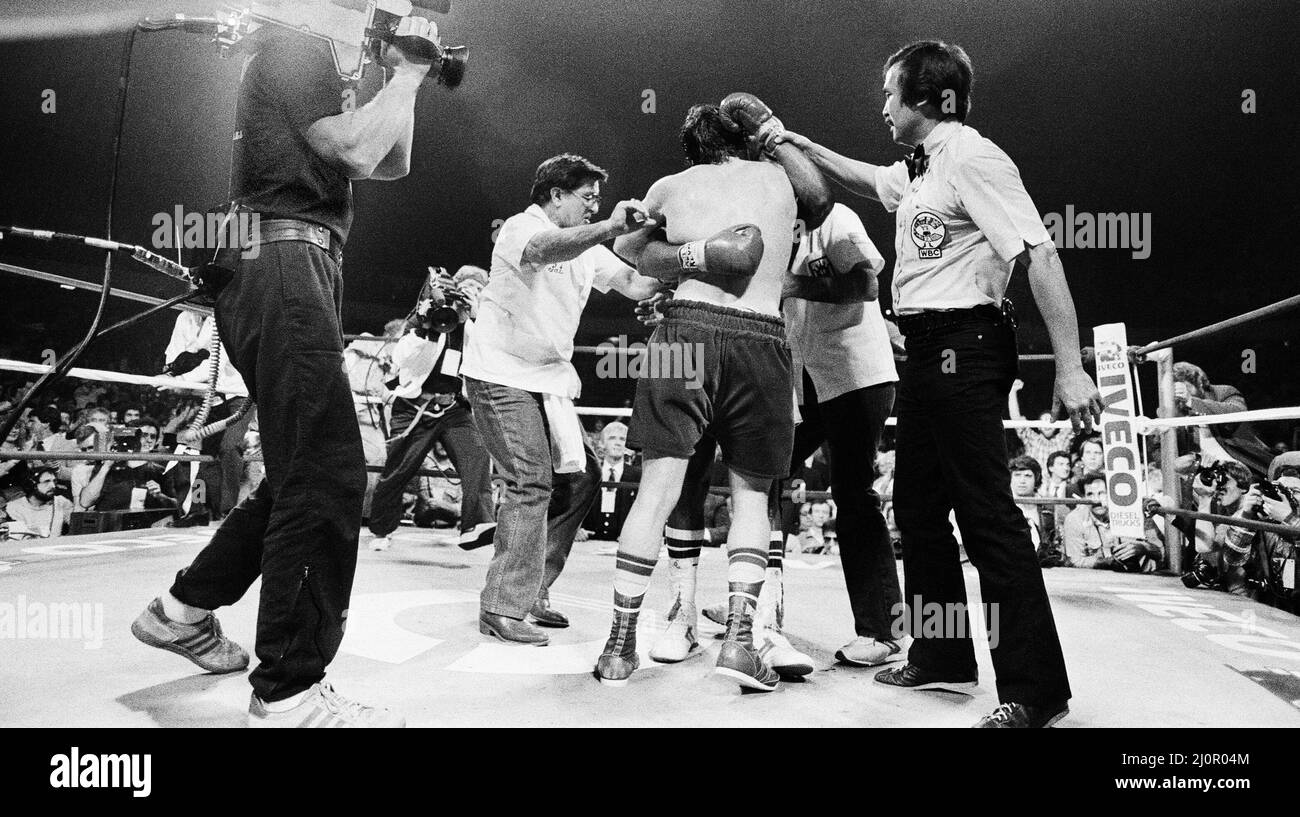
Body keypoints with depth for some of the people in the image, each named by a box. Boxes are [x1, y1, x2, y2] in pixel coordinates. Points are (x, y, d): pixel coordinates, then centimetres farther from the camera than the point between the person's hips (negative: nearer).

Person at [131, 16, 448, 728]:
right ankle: (288, 696, -12)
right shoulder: (292, 60, 0)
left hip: (283, 284, 10)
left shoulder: (309, 106, 27)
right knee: (326, 481, -15)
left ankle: (182, 611, 30)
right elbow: (356, 147, -15)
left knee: (299, 480, 17)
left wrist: (403, 79, 21)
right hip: (288, 273, -10)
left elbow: (391, 164, 29)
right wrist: (406, 72, -2)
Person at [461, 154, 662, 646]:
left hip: (549, 379, 9)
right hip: (502, 375, -9)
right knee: (531, 483, -18)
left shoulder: (587, 247, 15)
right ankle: (503, 609, -11)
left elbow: (635, 285, 8)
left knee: (579, 478, 6)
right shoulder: (520, 228, -11)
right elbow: (542, 250, -35)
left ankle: (531, 592, 17)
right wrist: (609, 229, -45)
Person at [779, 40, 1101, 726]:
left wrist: (1070, 368, -22)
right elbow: (867, 179, 39)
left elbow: (1039, 256, -17)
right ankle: (942, 659, 27)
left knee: (986, 513, -10)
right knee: (918, 505, 14)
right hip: (926, 350, 10)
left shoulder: (972, 157, -11)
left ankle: (1035, 690, -2)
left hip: (965, 346, -10)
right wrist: (795, 142, 36)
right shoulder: (919, 168, 16)